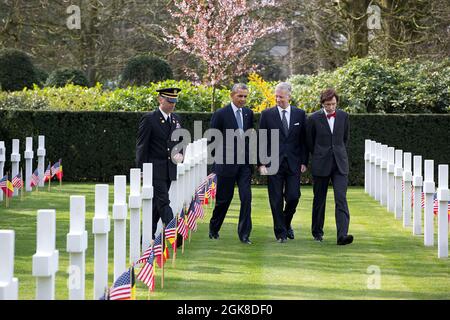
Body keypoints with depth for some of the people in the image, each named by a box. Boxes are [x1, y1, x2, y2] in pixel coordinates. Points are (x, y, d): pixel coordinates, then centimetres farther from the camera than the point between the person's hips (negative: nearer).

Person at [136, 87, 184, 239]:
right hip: (155, 169, -6)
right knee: (163, 202, -12)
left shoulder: (176, 119, 12)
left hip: (170, 169, 6)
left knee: (157, 204, 11)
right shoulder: (149, 119, -7)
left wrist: (180, 154, 1)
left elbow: (180, 141, 23)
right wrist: (141, 170, -12)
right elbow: (141, 146, -8)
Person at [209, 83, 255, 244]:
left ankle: (244, 234, -1)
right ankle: (214, 228, 29)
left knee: (246, 198, -6)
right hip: (227, 163, -4)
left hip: (244, 163, 4)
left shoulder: (249, 113, 9)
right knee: (224, 198, 6)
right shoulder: (220, 114, -6)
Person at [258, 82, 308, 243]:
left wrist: (304, 162, 2)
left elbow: (304, 139, 9)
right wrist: (261, 163, -5)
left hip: (293, 163, 1)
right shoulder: (267, 114, 2)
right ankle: (281, 232, 9)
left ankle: (287, 223, 25)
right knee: (276, 200, 0)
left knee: (293, 197, -2)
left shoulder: (300, 114, 6)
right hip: (274, 163, -1)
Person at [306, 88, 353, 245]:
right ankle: (317, 232, 26)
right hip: (321, 165, -1)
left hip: (340, 164, 1)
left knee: (341, 199, -11)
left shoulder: (343, 116, 3)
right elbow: (309, 142, 7)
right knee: (319, 200, 9)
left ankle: (342, 235, -18)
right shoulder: (314, 118, -5)